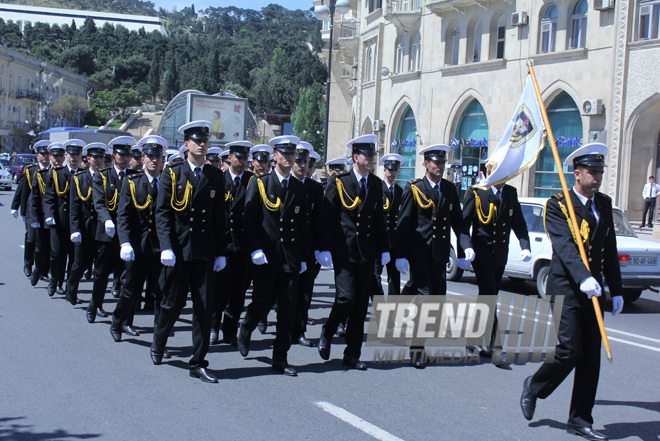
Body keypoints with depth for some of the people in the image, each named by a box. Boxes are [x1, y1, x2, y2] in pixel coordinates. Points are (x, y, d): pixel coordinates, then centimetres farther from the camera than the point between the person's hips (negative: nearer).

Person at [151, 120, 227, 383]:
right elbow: (162, 213, -3)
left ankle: (198, 364, 7)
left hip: (205, 253, 2)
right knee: (173, 304, 7)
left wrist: (221, 253, 7)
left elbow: (219, 217, 10)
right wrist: (166, 247, -13)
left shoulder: (215, 177, 9)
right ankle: (158, 344, 35)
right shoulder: (172, 174, 2)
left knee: (205, 308, -1)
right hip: (178, 252, -2)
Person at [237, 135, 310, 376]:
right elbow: (248, 219, -4)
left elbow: (302, 224, 14)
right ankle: (244, 332, 34)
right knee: (261, 305, 3)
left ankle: (280, 358, 9)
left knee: (288, 309, 0)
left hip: (290, 259, 3)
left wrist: (303, 256, 10)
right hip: (266, 258, -3)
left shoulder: (298, 187, 11)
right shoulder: (259, 183, 0)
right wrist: (255, 249, -13)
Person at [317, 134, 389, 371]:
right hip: (343, 251, -4)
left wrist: (384, 249, 11)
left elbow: (379, 218, 14)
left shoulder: (376, 184, 10)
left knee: (362, 303, 4)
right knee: (347, 297, -13)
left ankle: (352, 354, 13)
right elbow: (327, 216, -6)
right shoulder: (338, 181, -4)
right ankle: (327, 333, 16)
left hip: (366, 252, 5)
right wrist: (324, 249, -11)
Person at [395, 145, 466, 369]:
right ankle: (417, 350, -2)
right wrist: (401, 255, -11)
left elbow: (457, 221, 15)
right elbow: (403, 224, -4)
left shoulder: (450, 189, 12)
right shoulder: (413, 189, -2)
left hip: (439, 255, 5)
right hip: (419, 254, -5)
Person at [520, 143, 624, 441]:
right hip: (565, 287, -6)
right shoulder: (558, 205, -8)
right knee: (569, 350, -11)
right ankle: (534, 386, 18)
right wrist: (583, 278, -36)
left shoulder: (604, 204, 13)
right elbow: (564, 245, -23)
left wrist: (616, 290, 15)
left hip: (592, 289, 6)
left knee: (591, 357, 5)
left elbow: (609, 250, 17)